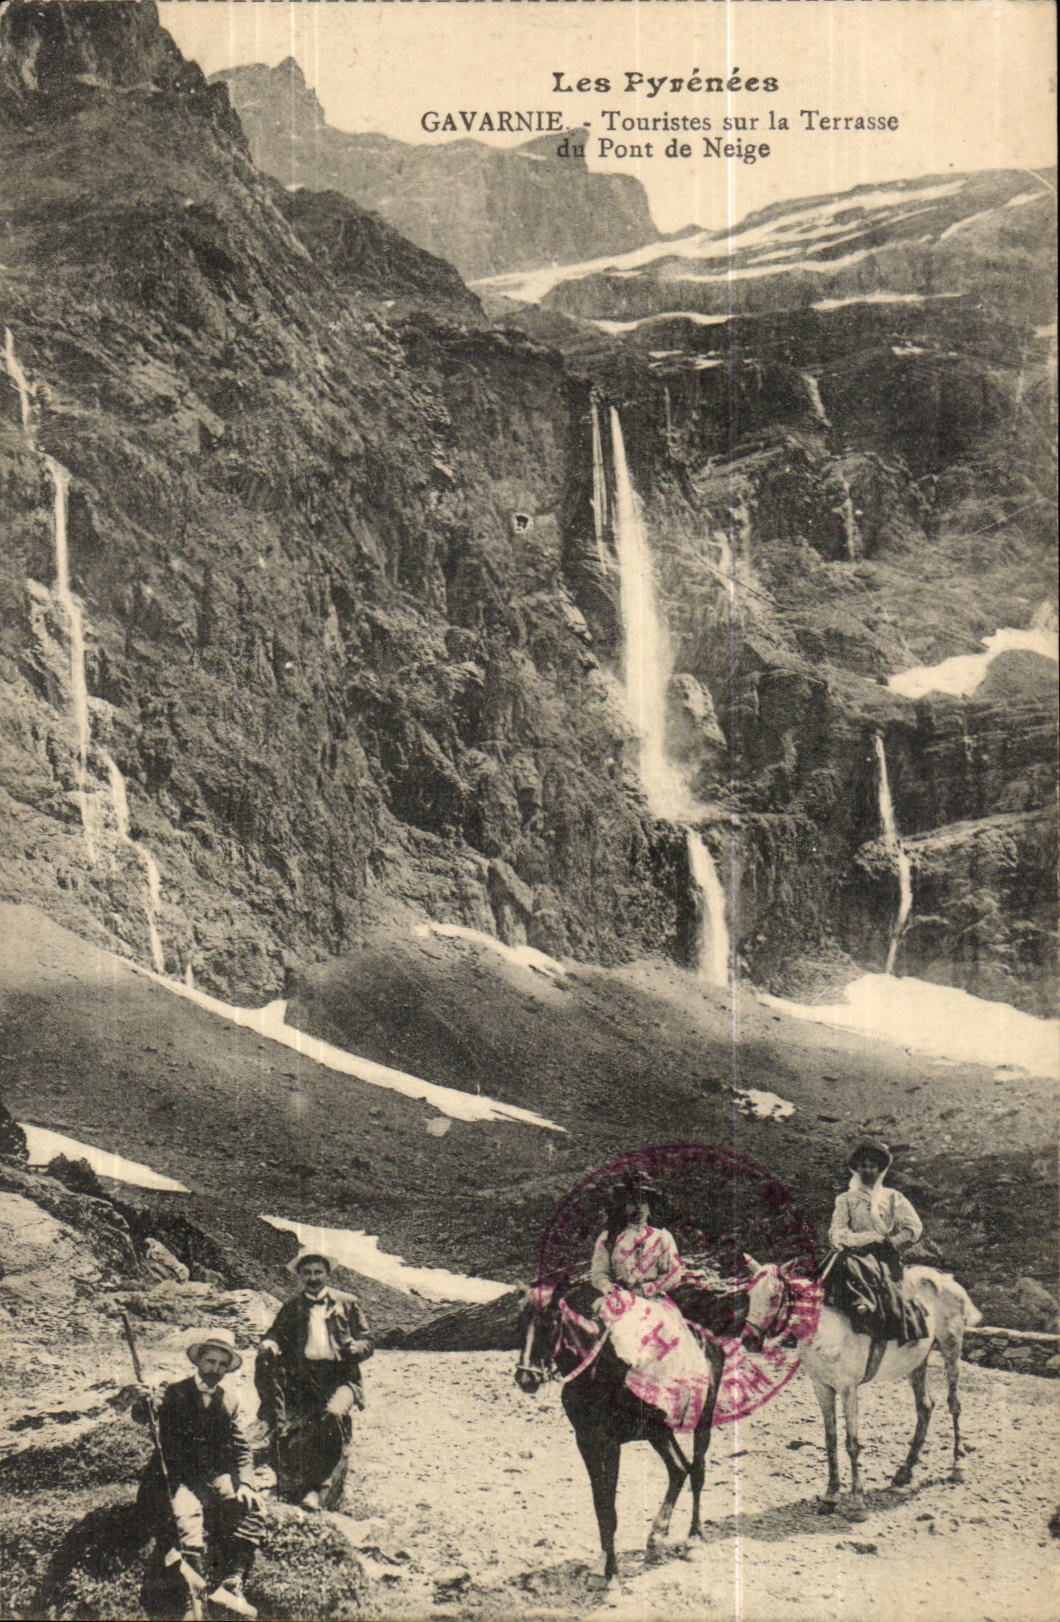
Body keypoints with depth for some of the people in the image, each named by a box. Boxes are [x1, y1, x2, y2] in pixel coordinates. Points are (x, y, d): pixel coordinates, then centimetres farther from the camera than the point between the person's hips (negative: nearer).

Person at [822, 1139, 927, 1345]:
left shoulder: (893, 1197, 16)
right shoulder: (846, 1200, 17)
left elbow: (914, 1227, 6)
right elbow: (836, 1234, 6)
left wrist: (890, 1243, -8)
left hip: (885, 1258, -1)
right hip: (855, 1255, 1)